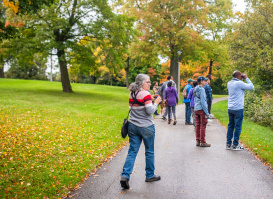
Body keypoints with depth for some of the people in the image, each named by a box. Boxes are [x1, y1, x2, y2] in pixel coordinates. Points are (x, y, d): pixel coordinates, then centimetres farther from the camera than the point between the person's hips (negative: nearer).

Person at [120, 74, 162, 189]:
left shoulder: (131, 94, 7)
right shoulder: (145, 94, -15)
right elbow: (150, 111, -19)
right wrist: (156, 102, -3)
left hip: (133, 126, 6)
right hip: (146, 127, -6)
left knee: (132, 151, 6)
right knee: (149, 152, 11)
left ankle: (125, 175, -7)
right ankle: (150, 175, 23)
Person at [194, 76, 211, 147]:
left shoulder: (196, 89, 14)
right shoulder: (201, 89, -12)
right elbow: (203, 101, -17)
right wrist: (206, 112, -15)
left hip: (196, 109, 8)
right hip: (201, 109, -8)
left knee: (198, 125, 10)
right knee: (203, 126, -4)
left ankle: (198, 141, 14)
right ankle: (202, 142, -2)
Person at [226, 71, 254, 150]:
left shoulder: (229, 83, 8)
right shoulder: (239, 83, -14)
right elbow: (251, 87, -8)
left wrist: (243, 79, 16)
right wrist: (246, 78, 2)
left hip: (230, 108, 7)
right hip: (238, 108, -7)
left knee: (230, 126, 11)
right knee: (238, 127, 0)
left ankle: (228, 144, 14)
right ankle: (235, 145, 5)